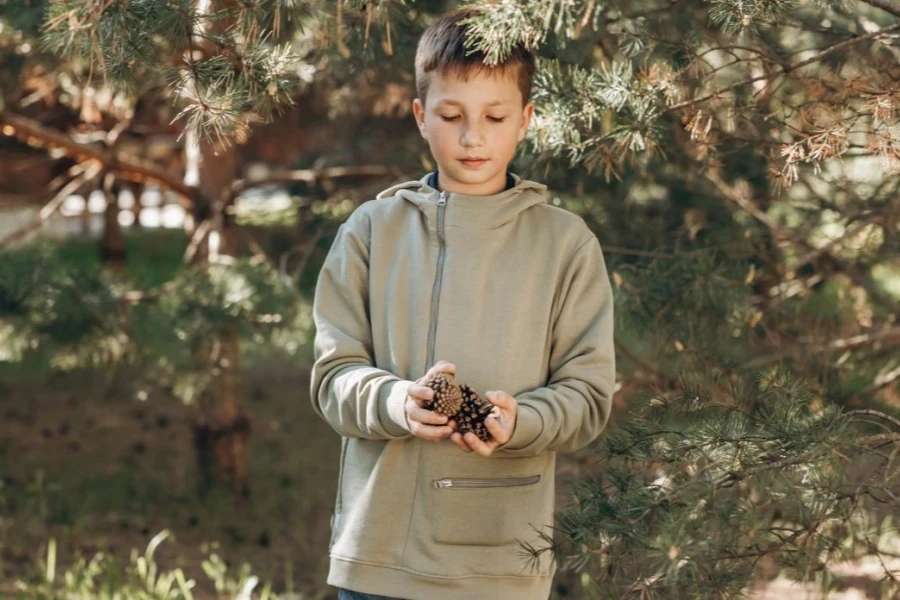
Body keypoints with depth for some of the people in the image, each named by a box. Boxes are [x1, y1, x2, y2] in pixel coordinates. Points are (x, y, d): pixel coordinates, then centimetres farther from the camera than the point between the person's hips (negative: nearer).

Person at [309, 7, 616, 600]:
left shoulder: (565, 241, 4)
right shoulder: (372, 229, 7)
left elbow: (589, 393, 1)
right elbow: (333, 374, 3)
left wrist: (519, 422, -19)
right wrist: (395, 402, -18)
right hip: (379, 552, 1)